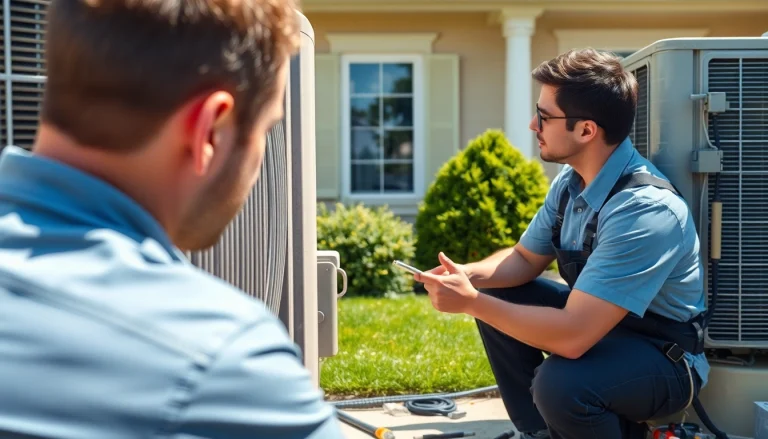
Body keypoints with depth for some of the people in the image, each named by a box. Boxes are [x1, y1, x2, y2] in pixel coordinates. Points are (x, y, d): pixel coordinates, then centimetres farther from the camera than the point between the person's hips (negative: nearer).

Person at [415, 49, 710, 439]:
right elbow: (525, 259, 11)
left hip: (663, 358, -8)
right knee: (497, 295, 2)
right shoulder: (570, 182, -4)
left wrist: (470, 302, -28)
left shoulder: (645, 210, -32)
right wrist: (468, 275, -11)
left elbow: (572, 337, -37)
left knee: (559, 383, -35)